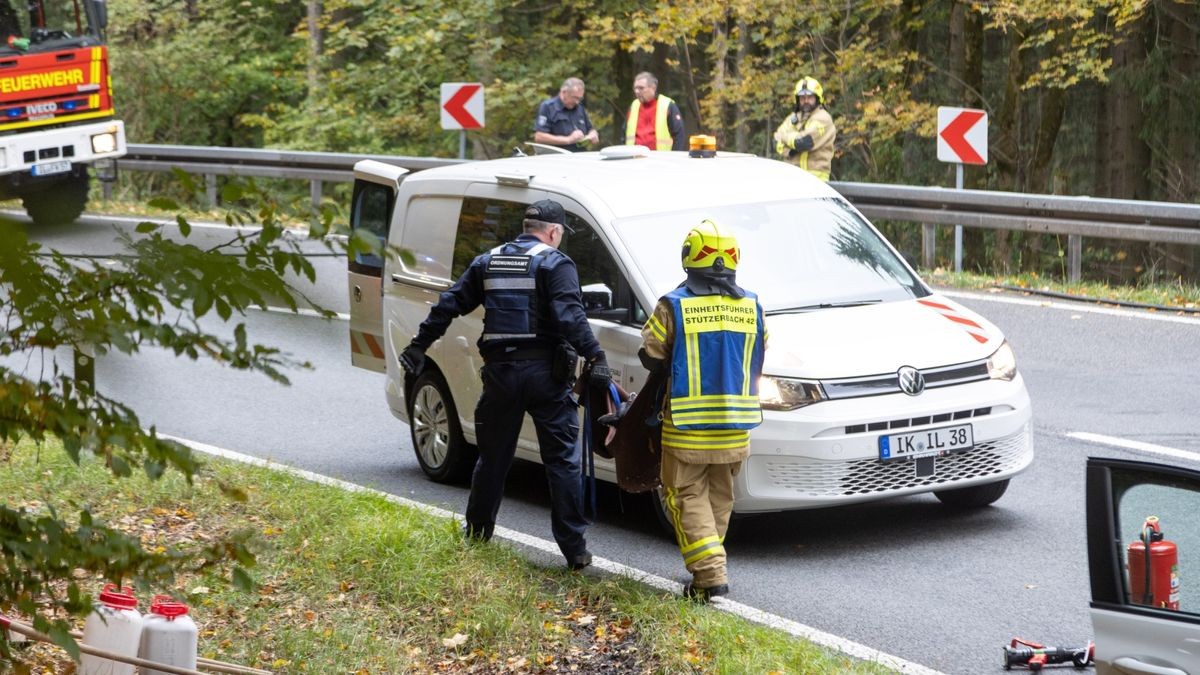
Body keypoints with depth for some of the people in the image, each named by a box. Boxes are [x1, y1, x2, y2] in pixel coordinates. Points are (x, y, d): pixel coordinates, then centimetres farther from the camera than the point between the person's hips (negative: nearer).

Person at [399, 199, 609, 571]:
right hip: (544, 373, -4)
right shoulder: (555, 264, -5)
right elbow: (570, 317, -18)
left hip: (500, 371, 4)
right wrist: (595, 357, -21)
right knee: (562, 460, 0)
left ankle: (477, 533, 25)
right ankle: (575, 549, -2)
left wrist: (419, 345, 19)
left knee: (493, 456, 17)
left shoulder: (488, 262, 12)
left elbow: (449, 304, 13)